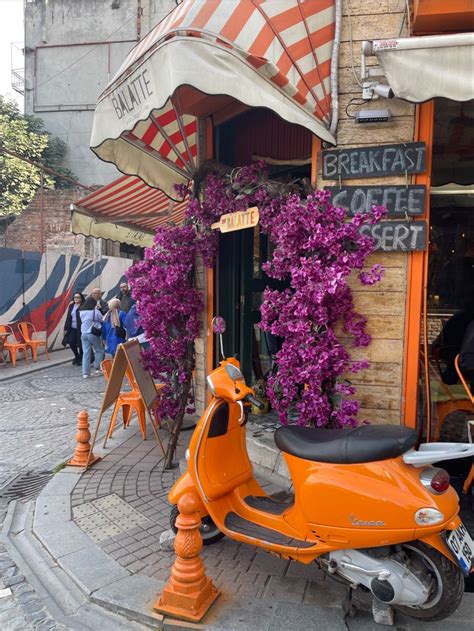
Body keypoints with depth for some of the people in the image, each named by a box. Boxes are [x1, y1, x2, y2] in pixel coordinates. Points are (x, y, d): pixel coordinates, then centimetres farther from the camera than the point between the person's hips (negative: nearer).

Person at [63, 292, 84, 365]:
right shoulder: (71, 306, 10)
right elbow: (68, 317, 11)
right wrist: (66, 328, 9)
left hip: (80, 328, -5)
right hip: (72, 328, 5)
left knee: (80, 344, 3)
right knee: (71, 342, 1)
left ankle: (81, 359, 21)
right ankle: (77, 356, 25)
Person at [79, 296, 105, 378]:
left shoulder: (81, 312, 7)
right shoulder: (95, 311, -8)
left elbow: (82, 321, 16)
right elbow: (102, 319, 1)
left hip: (83, 334, 5)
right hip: (93, 334, -5)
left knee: (86, 352, 5)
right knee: (99, 351, 12)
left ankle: (85, 372, 3)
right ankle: (98, 368, 9)